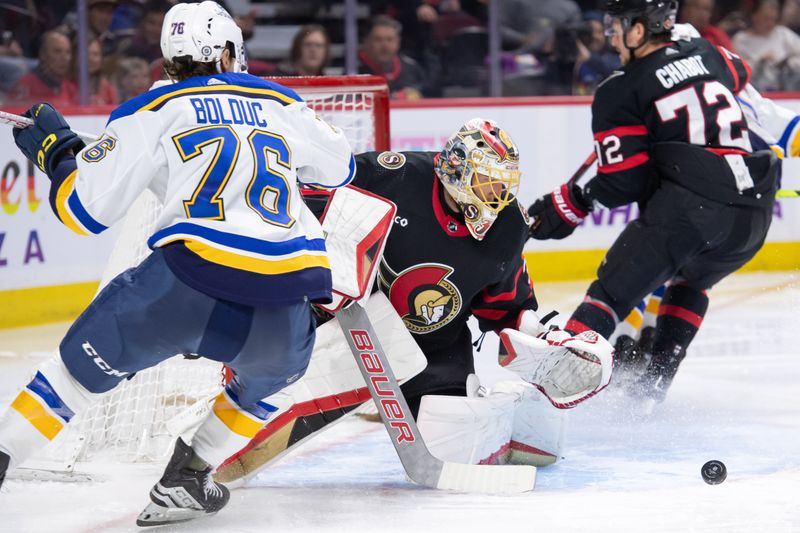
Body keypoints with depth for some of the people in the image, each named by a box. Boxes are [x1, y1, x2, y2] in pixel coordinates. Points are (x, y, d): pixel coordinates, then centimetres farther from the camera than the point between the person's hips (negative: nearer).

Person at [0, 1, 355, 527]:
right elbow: (340, 167, 39)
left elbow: (84, 208, 13)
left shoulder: (151, 113, 13)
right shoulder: (282, 104, 22)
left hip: (195, 275, -2)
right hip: (289, 301, 3)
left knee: (90, 359, 15)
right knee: (266, 371, 35)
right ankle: (189, 476, 26)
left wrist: (56, 148, 31)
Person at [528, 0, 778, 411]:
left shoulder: (620, 92, 2)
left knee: (612, 292, -3)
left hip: (687, 206, -6)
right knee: (689, 282, 31)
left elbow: (623, 184, -3)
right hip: (754, 213, 6)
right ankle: (653, 383, 19)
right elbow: (739, 74, 45)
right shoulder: (707, 54, 19)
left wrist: (570, 204, 12)